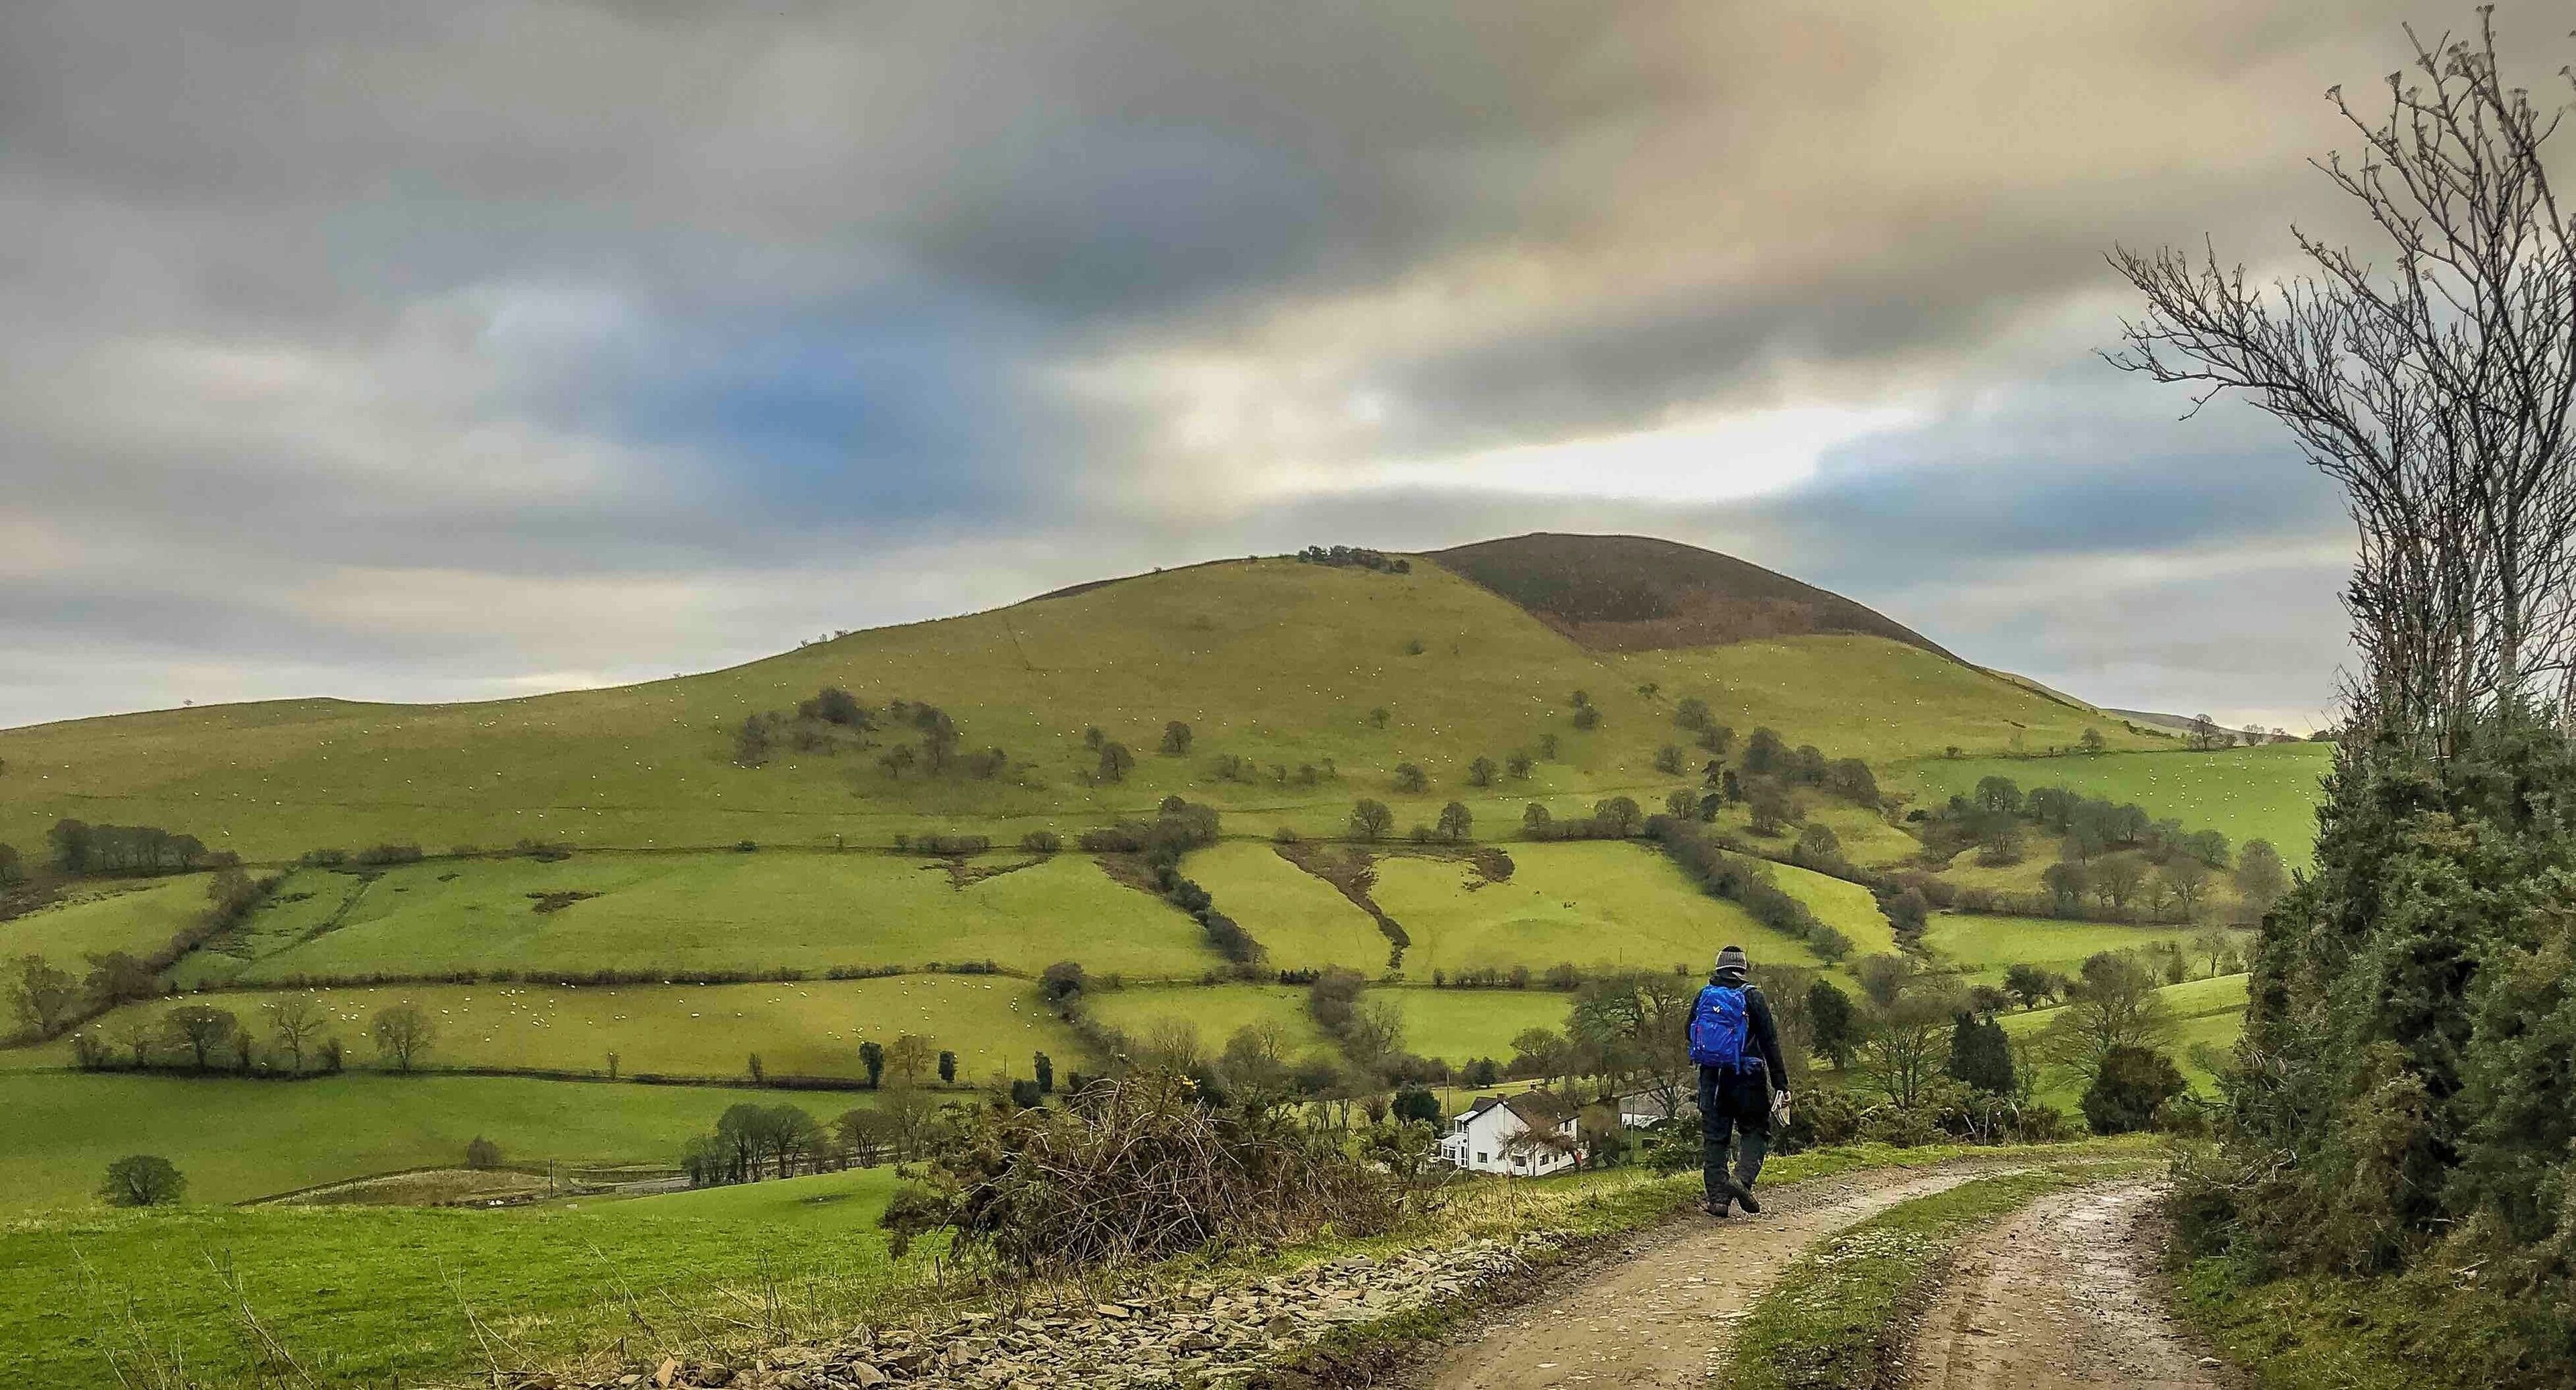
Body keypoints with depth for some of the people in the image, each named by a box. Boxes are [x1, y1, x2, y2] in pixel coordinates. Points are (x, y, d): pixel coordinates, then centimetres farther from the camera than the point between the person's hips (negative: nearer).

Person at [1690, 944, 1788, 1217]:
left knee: (1714, 1137, 8)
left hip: (1710, 1078, 3)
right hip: (1746, 1079, -3)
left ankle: (1717, 1198, 4)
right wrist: (1782, 1084, -7)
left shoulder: (1703, 997, 7)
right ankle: (1743, 1179, -14)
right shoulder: (1752, 998, -5)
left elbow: (1691, 1037, 16)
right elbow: (1770, 1042, -7)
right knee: (1756, 1132, 9)